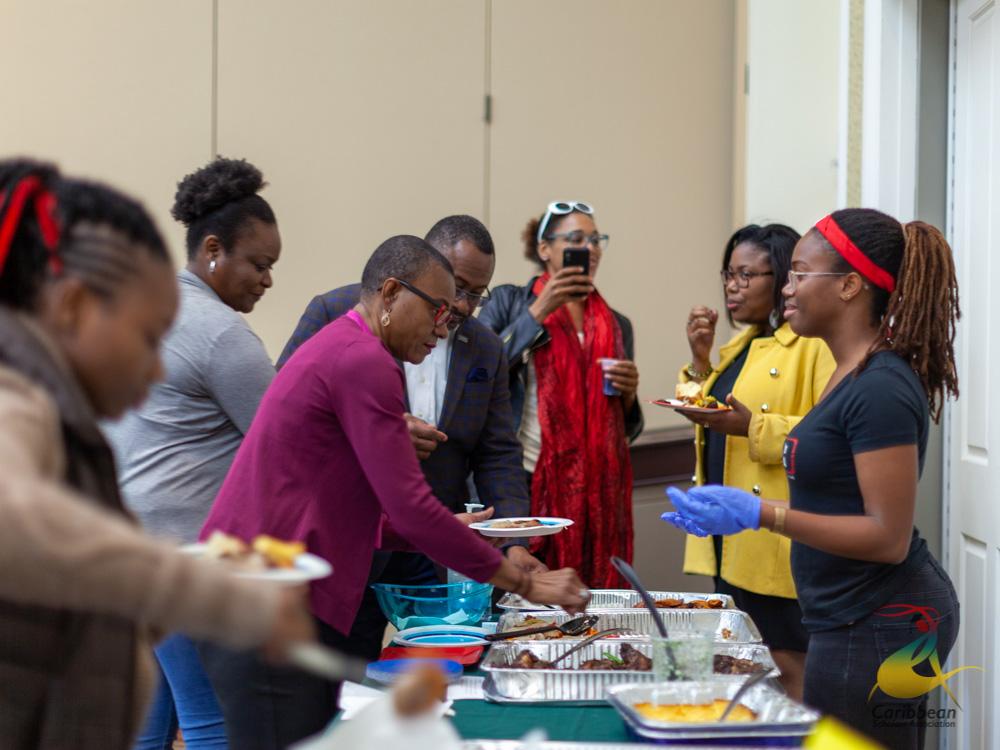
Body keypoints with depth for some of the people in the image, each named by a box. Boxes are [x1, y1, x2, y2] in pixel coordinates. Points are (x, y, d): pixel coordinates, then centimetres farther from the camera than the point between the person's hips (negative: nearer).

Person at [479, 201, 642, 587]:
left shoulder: (617, 325, 15)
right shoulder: (509, 302, 6)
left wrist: (628, 395, -2)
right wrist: (538, 312, -11)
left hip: (596, 491, 3)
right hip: (523, 482, -3)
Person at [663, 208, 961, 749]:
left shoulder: (881, 389, -21)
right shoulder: (858, 376, 11)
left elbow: (889, 537, -23)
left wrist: (763, 514, -27)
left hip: (878, 625, -10)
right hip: (858, 618, 10)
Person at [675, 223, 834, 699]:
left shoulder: (817, 343, -11)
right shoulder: (743, 344, 18)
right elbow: (711, 419, 24)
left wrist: (753, 427, -26)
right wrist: (700, 360, 10)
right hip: (731, 540, 9)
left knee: (788, 668, -3)